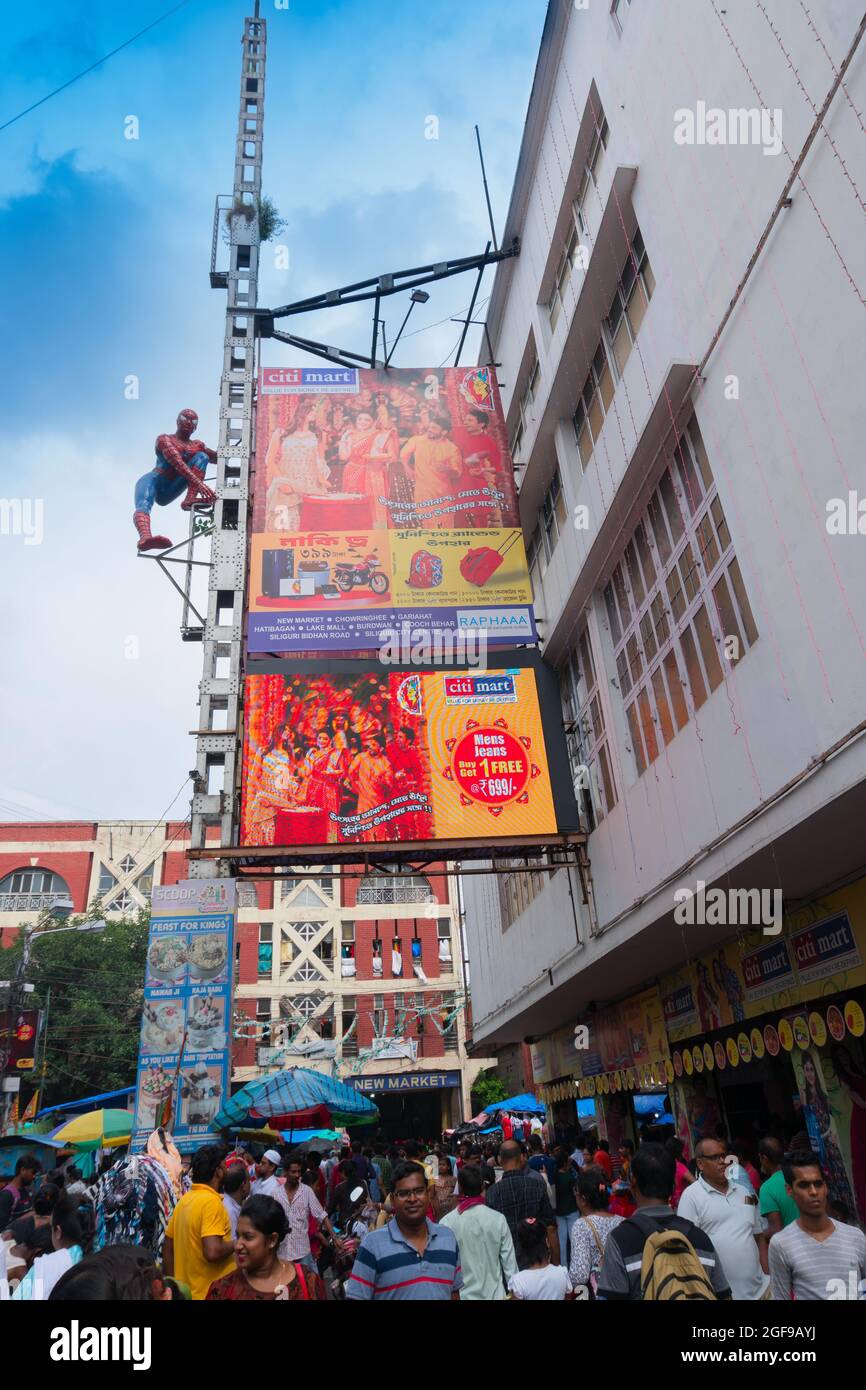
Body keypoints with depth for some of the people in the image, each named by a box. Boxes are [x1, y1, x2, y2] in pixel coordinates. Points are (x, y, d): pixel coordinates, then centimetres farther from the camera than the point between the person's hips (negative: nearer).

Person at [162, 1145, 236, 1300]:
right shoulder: (211, 1201, -20)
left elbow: (167, 1248, 12)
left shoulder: (184, 1200, 6)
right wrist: (236, 1244, -12)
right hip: (210, 1293, -8)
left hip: (185, 1291, 8)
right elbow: (213, 1252, -29)